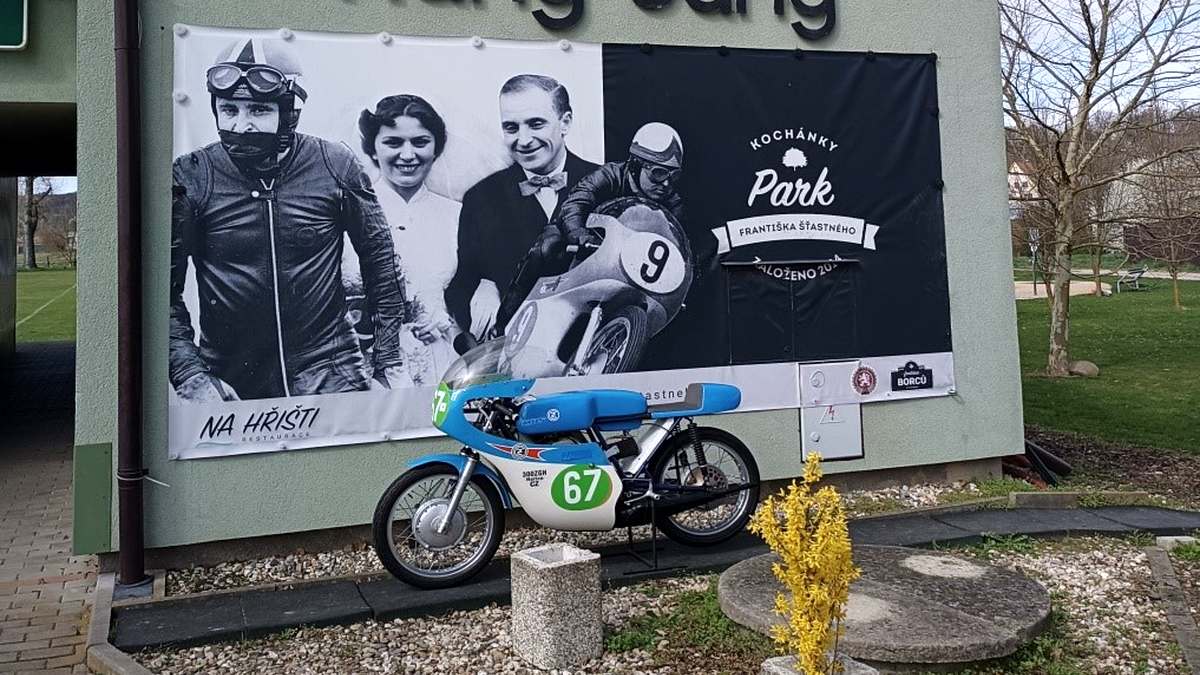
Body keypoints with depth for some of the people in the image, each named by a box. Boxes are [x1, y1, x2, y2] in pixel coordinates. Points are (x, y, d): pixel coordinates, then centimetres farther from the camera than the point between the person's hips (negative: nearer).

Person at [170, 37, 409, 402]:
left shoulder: (335, 166, -5)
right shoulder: (192, 177, -6)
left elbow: (380, 257, 3)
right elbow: (165, 288, -2)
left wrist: (391, 363, 2)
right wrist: (190, 375, -12)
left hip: (329, 372, 0)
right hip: (229, 382, 1)